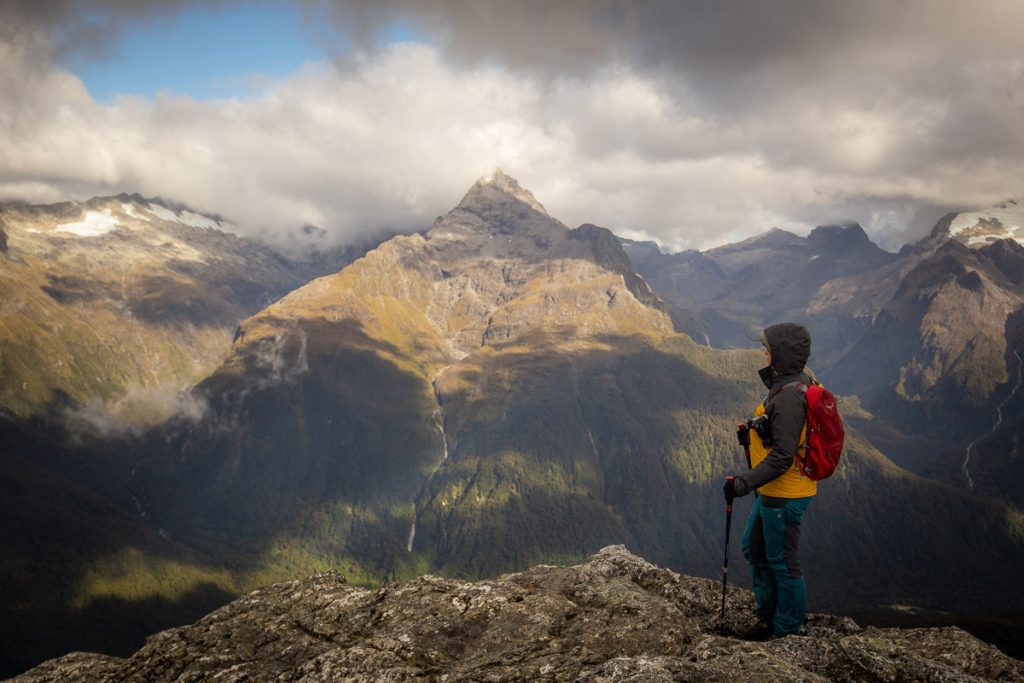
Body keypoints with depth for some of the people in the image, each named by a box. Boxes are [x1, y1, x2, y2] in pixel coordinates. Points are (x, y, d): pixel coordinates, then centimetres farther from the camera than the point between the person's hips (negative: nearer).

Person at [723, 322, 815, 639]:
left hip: (785, 496, -10)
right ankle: (767, 613, 38)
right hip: (773, 491, 10)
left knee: (781, 561, 6)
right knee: (754, 547, 23)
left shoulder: (789, 397, -27)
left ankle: (788, 629, 23)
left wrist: (745, 483, -28)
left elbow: (782, 457, -29)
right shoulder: (795, 383, 5)